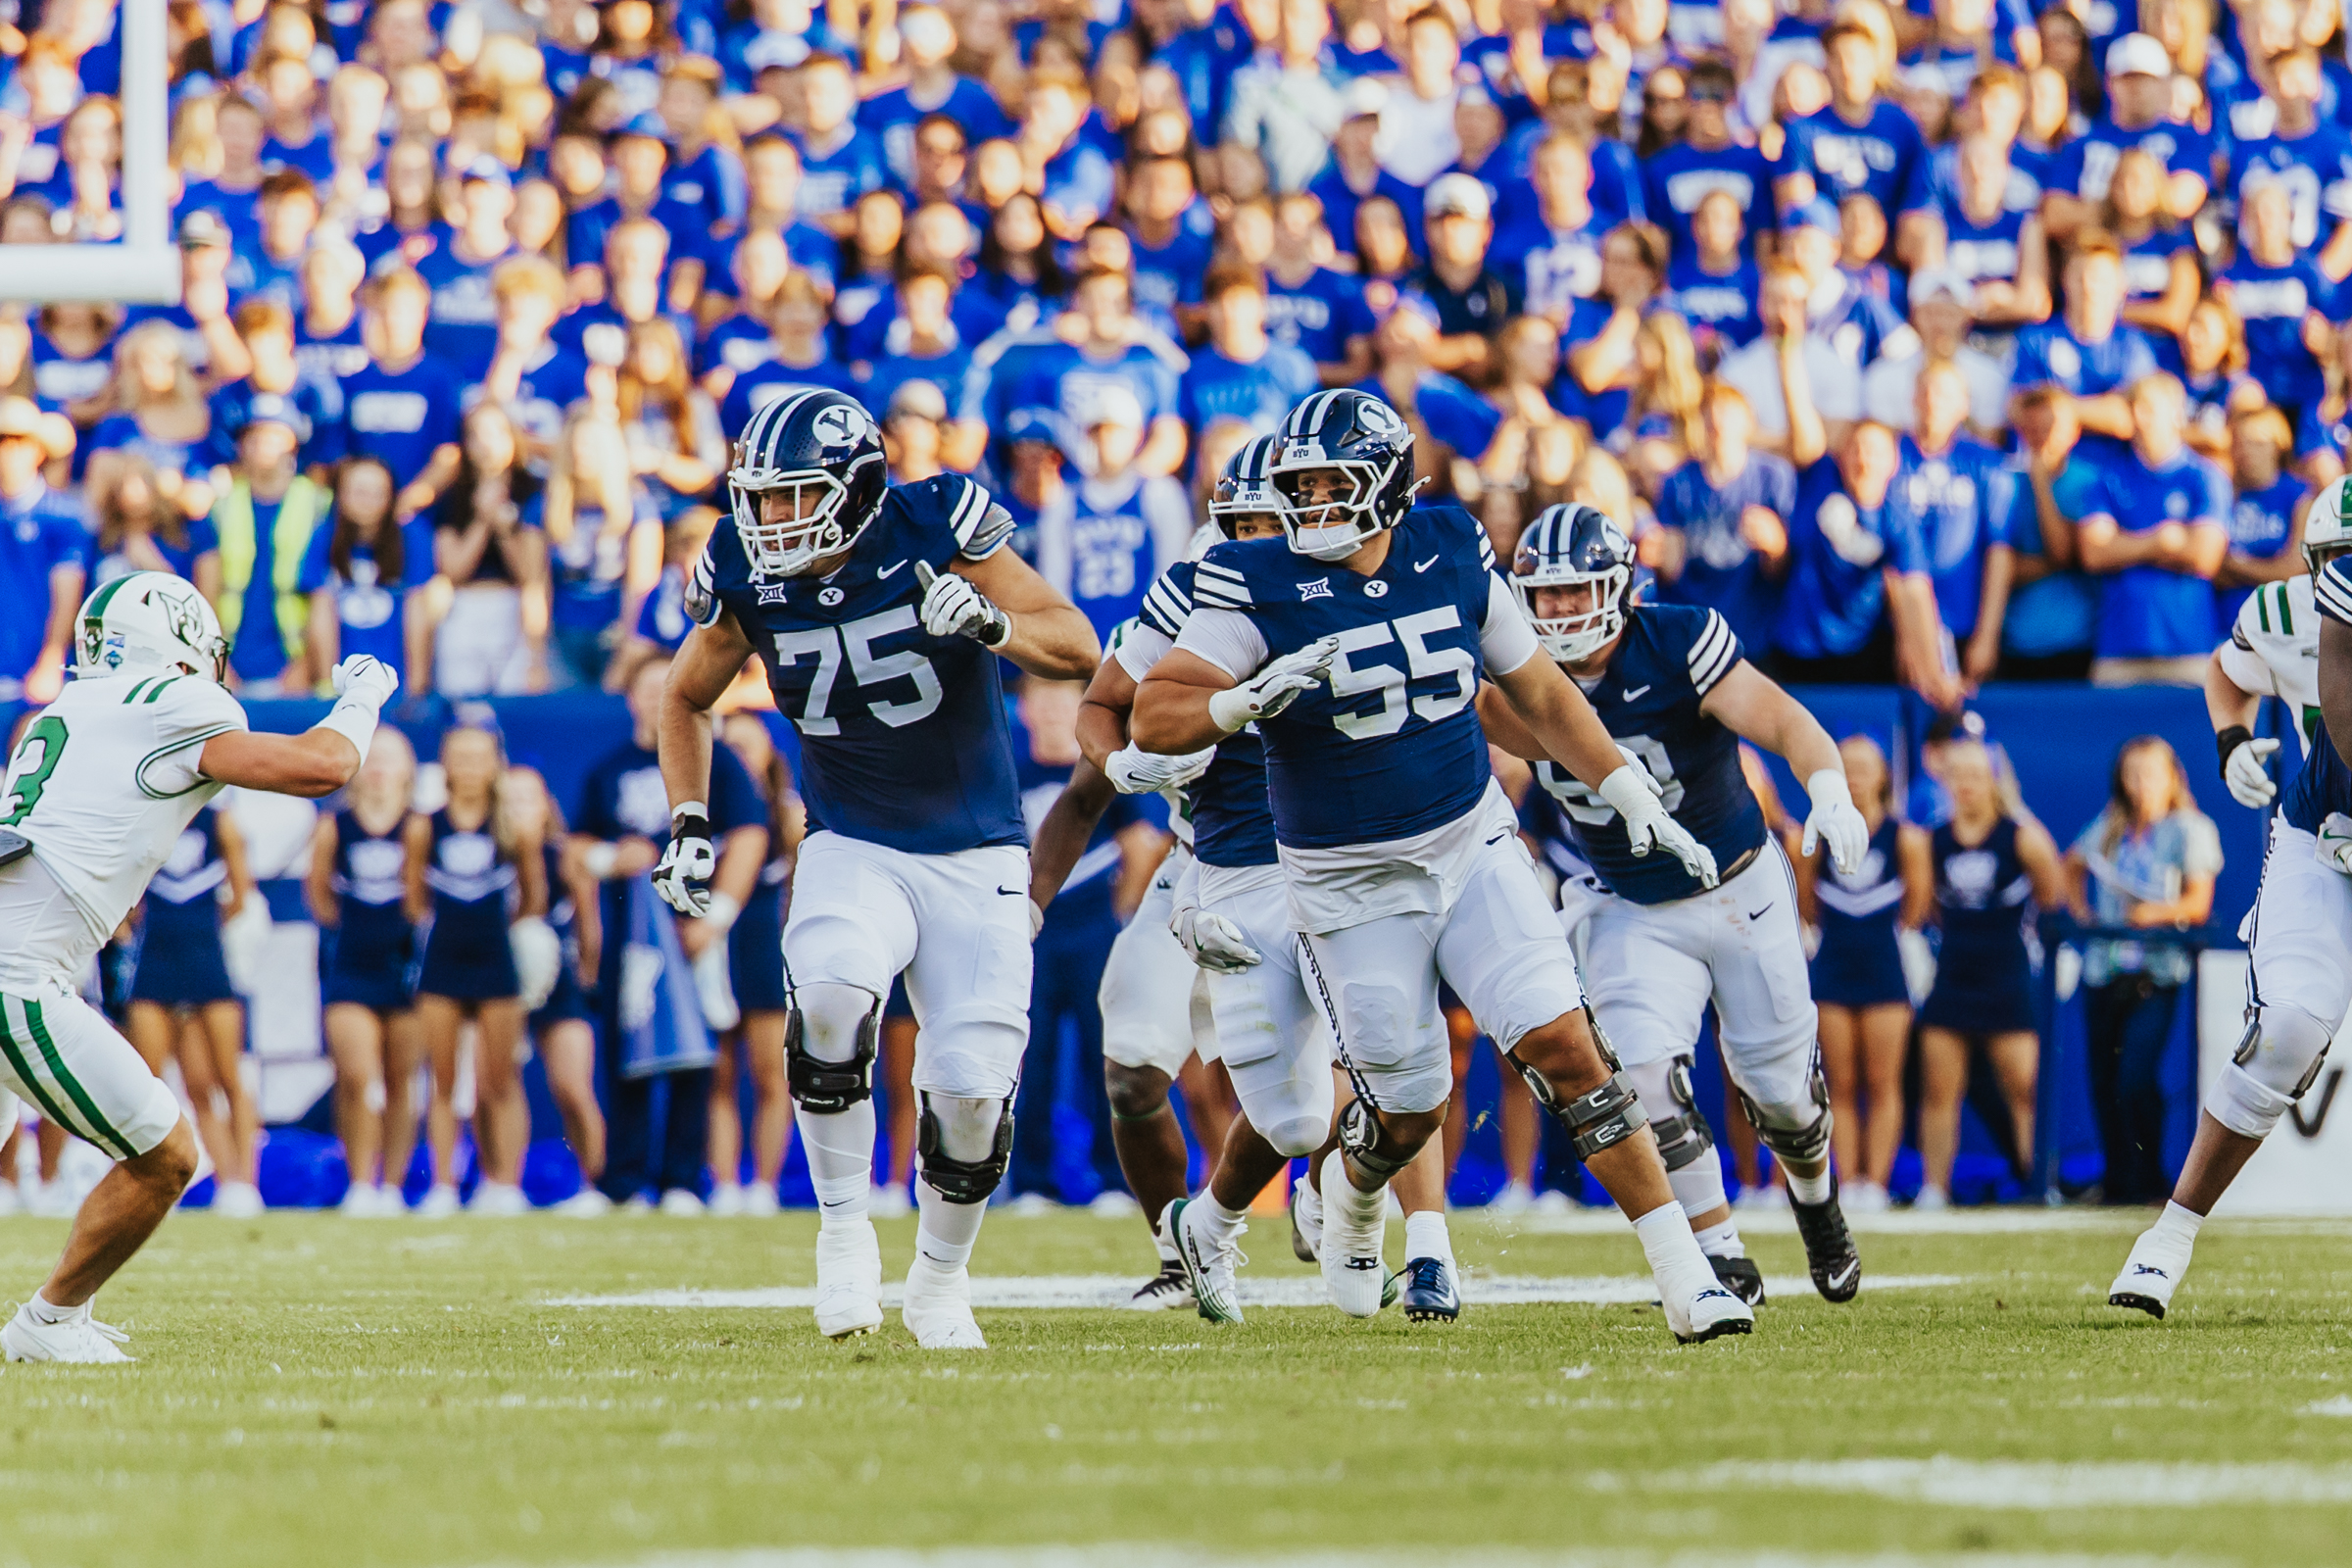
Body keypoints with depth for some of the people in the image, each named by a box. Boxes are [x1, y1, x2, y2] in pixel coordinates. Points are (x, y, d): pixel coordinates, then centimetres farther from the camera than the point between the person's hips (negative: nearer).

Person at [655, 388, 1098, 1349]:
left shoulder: (934, 530, -14)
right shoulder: (748, 580, -6)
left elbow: (1079, 649, -11)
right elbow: (685, 700, 14)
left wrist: (989, 623, -31)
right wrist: (688, 824, 2)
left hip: (975, 855, -1)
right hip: (853, 850, 1)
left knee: (971, 1091, -10)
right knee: (829, 996, -31)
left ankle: (939, 1276, 19)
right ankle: (844, 1230, -13)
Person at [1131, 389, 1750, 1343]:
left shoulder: (1452, 556, -3)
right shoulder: (1259, 587, -13)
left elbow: (1537, 691, 10)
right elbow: (1154, 717, -18)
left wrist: (1634, 799, 8)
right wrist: (1251, 698, -36)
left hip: (1473, 844, 2)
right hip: (1350, 886, -2)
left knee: (1562, 1046, -12)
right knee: (1409, 1108, 5)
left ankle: (1682, 1273, -11)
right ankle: (1351, 1195, 43)